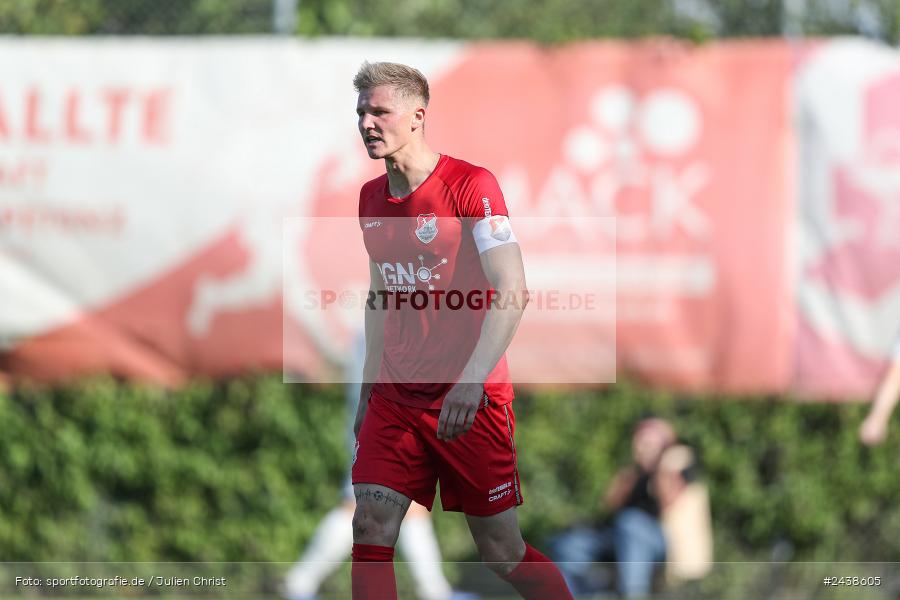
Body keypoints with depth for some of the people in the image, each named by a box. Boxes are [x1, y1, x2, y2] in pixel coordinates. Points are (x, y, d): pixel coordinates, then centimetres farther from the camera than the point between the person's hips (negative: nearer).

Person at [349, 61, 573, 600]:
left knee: (501, 550, 0)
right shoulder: (371, 198, 10)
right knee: (371, 529, -10)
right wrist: (369, 384, 17)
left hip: (471, 399, -6)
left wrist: (471, 382, -28)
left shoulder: (472, 186, -11)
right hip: (395, 395, 6)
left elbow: (512, 293, -18)